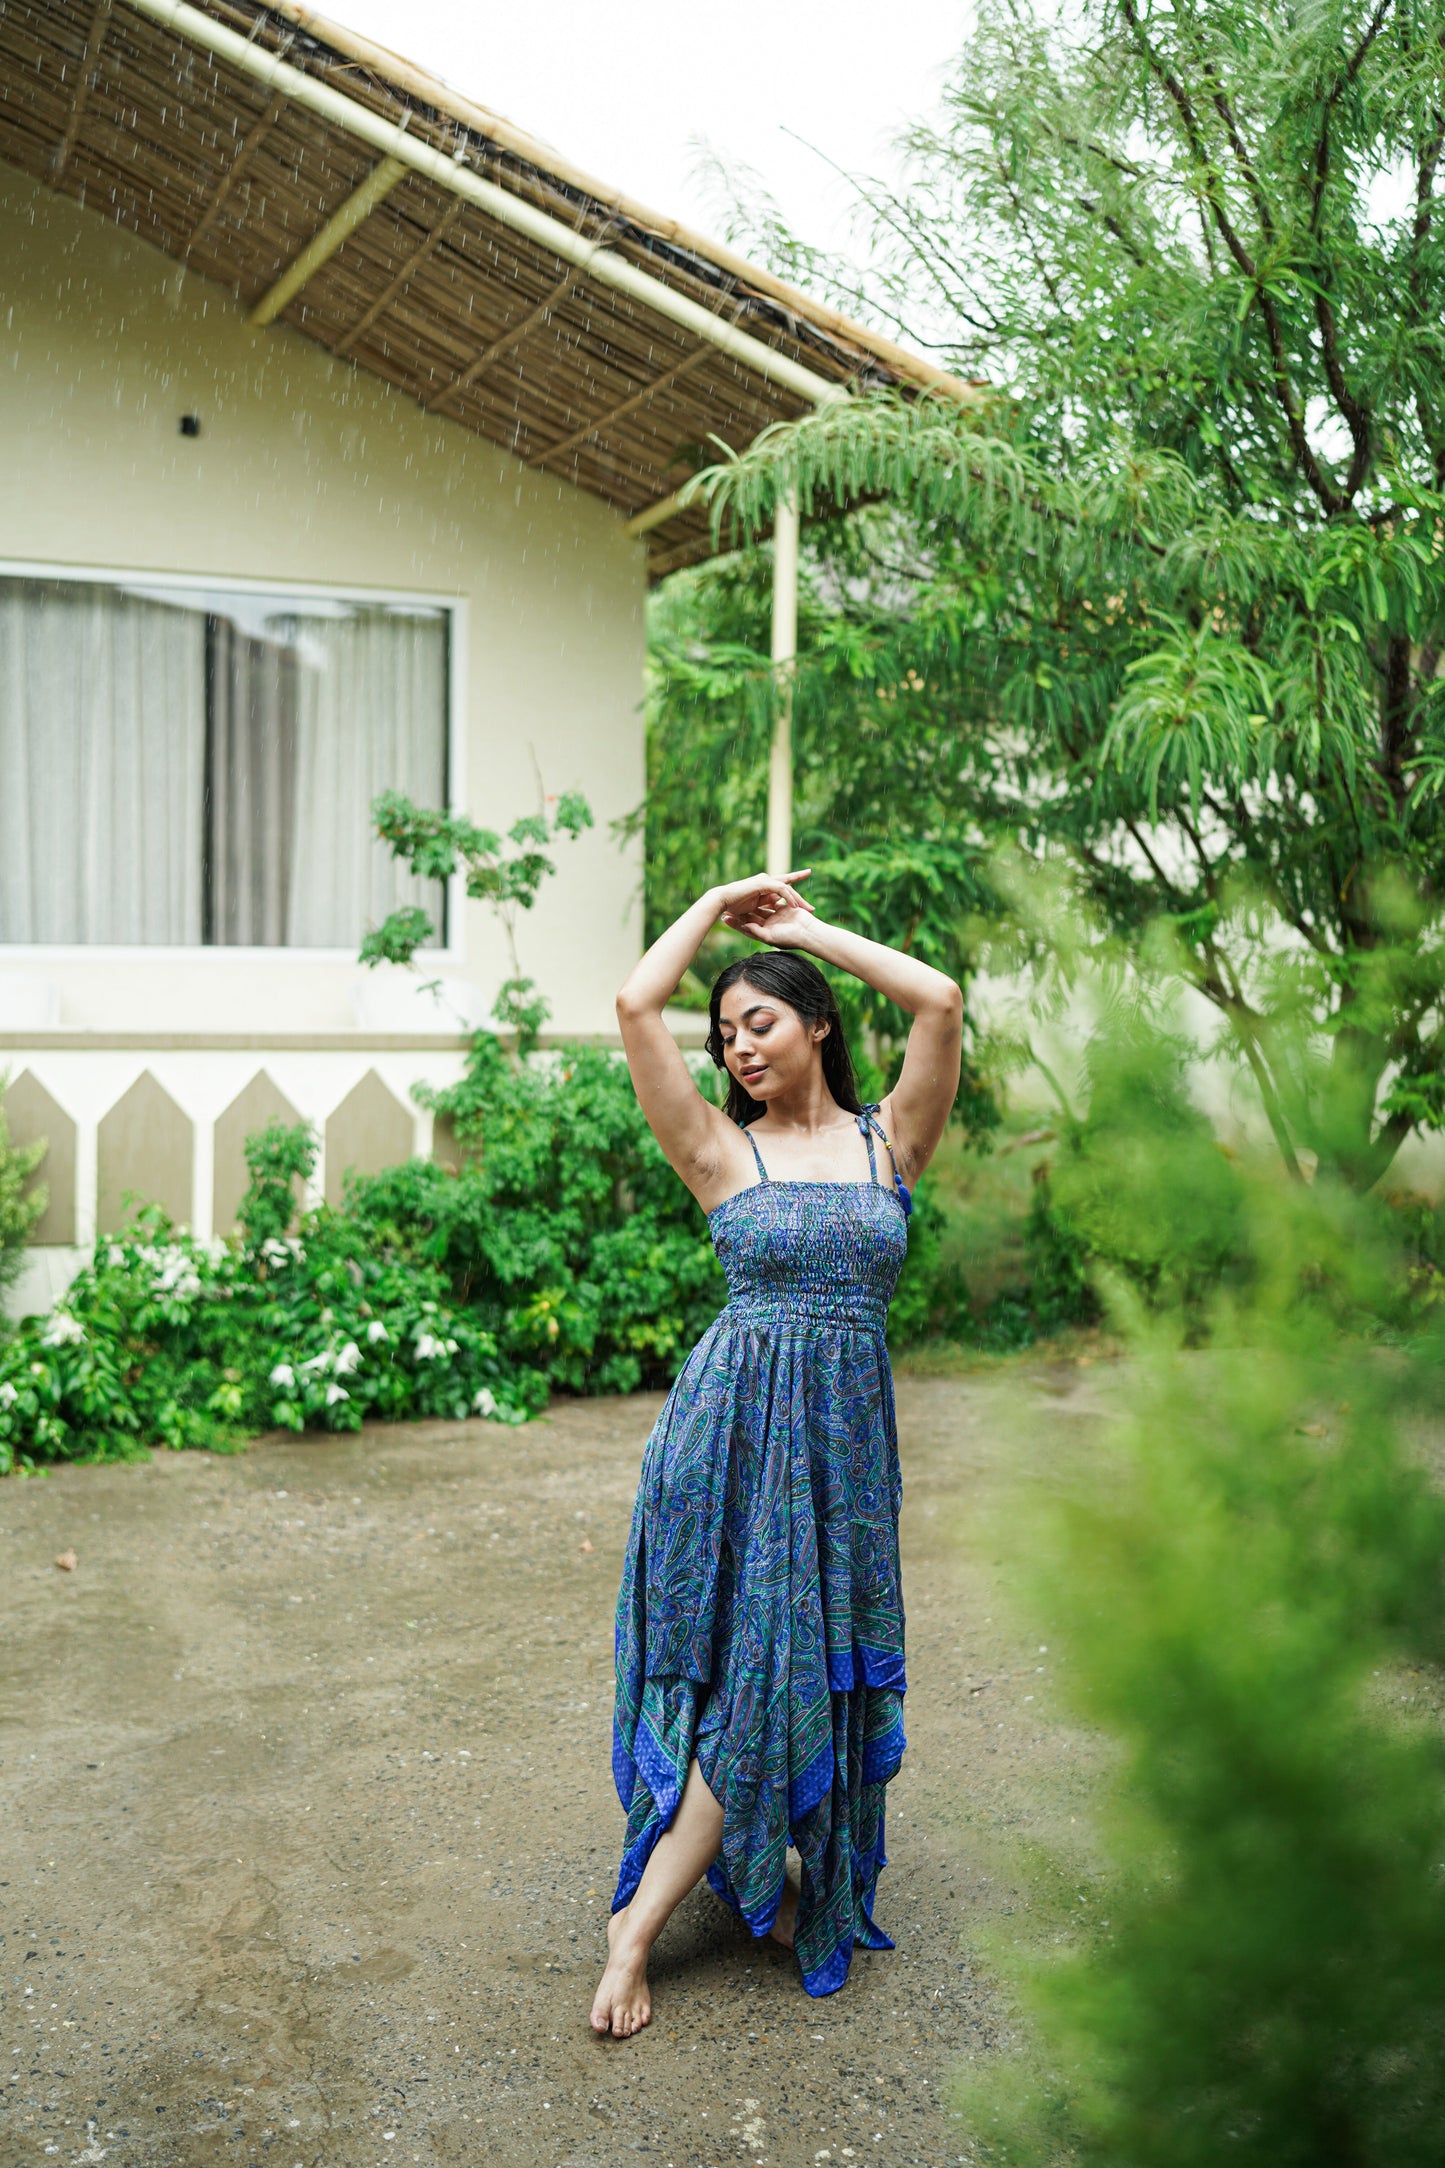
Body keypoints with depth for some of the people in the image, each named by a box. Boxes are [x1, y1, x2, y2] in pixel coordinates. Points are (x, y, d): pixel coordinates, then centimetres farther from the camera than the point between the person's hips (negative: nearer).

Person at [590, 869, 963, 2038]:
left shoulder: (889, 1141, 7)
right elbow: (636, 1006, -8)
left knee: (810, 1660, 4)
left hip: (848, 1429, 3)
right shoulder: (723, 1151, 2)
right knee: (753, 1661, -2)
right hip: (736, 1417, -2)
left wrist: (812, 931, 4)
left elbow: (941, 1000, -5)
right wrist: (721, 903, 5)